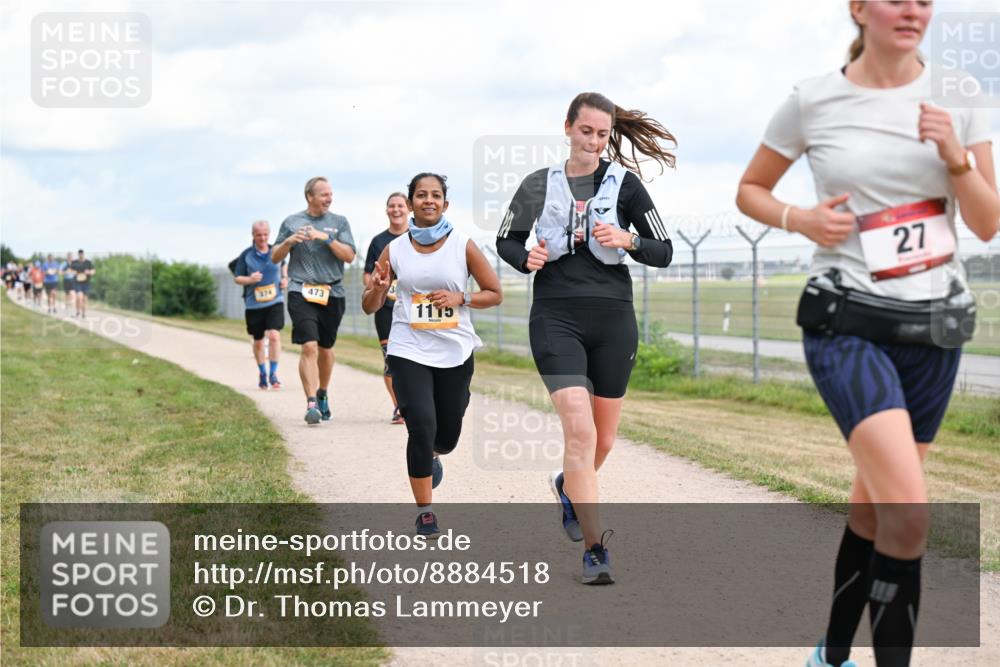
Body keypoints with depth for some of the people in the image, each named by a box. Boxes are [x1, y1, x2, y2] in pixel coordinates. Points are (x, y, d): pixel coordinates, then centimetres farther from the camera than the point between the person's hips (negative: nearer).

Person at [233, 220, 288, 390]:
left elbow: (284, 264, 24)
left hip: (275, 301, 0)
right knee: (258, 341, 11)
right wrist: (249, 279, -19)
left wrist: (284, 278, 7)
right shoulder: (246, 255, -4)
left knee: (274, 335, -19)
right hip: (254, 304, 0)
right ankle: (262, 373, 32)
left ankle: (273, 373, -8)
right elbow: (237, 278, 0)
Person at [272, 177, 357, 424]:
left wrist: (326, 238, -13)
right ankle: (311, 404, -18)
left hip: (332, 293, 2)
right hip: (301, 292, -2)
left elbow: (349, 256, -1)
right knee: (309, 347, -15)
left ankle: (323, 395, 34)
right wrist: (289, 241, -8)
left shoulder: (339, 222, 9)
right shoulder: (291, 222, 8)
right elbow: (275, 258, 11)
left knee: (325, 348, 13)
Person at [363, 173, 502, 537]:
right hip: (409, 352, -1)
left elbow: (495, 294, 3)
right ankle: (425, 512, 0)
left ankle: (430, 455, 50)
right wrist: (378, 288, -15)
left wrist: (460, 298, -14)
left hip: (455, 353, 1)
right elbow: (370, 306, 7)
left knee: (447, 436, 11)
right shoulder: (394, 250, 1)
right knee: (421, 427, -15)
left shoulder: (463, 246, -2)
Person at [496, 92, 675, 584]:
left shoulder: (624, 184, 4)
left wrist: (628, 240, -14)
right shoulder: (540, 185, 6)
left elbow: (663, 253, 5)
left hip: (612, 320, 2)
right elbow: (506, 240, 17)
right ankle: (595, 549, -11)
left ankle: (568, 487, 44)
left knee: (603, 439, 10)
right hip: (556, 317, -1)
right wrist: (527, 259, -4)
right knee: (579, 428, -17)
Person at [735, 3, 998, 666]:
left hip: (936, 321, 4)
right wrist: (802, 219, -11)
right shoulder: (814, 100, -4)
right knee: (910, 512, -21)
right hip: (848, 322, -4)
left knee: (876, 503, 13)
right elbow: (750, 190, 9)